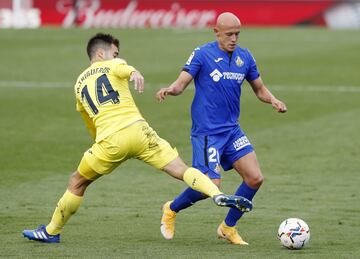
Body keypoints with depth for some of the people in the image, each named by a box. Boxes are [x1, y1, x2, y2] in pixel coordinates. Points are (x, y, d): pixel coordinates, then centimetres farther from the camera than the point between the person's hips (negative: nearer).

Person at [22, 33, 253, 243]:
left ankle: (51, 232, 26)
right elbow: (124, 68, -15)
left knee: (77, 183, 20)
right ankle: (217, 194, -24)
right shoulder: (113, 65, 15)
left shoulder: (80, 83, 27)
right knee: (182, 170, -3)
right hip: (137, 130, -2)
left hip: (109, 141, 2)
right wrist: (135, 73, -37)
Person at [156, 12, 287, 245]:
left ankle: (229, 227, 13)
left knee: (255, 178, -5)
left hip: (232, 130, 6)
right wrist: (170, 90, -37)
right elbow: (182, 82, -13)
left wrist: (273, 100, -5)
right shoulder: (203, 54, -8)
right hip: (207, 132, -6)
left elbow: (260, 89, 16)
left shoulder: (245, 57, 8)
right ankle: (172, 209, 16)